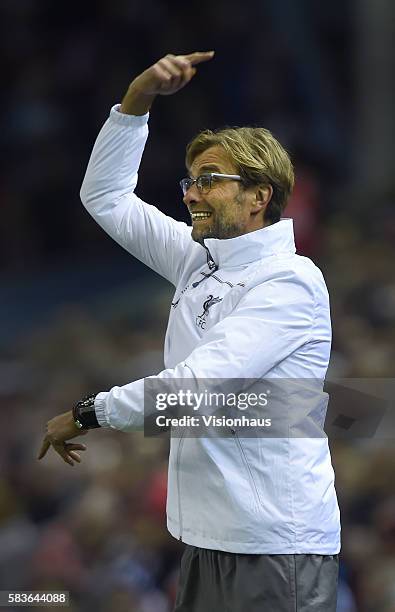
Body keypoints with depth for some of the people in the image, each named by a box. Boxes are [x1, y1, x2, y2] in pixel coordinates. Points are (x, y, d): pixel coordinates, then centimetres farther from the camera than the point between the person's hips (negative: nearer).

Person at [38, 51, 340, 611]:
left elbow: (196, 383, -21)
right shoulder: (199, 262, 13)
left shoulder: (289, 281, -12)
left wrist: (86, 414, -11)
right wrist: (138, 100, 7)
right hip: (211, 537, 8)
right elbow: (105, 196, 20)